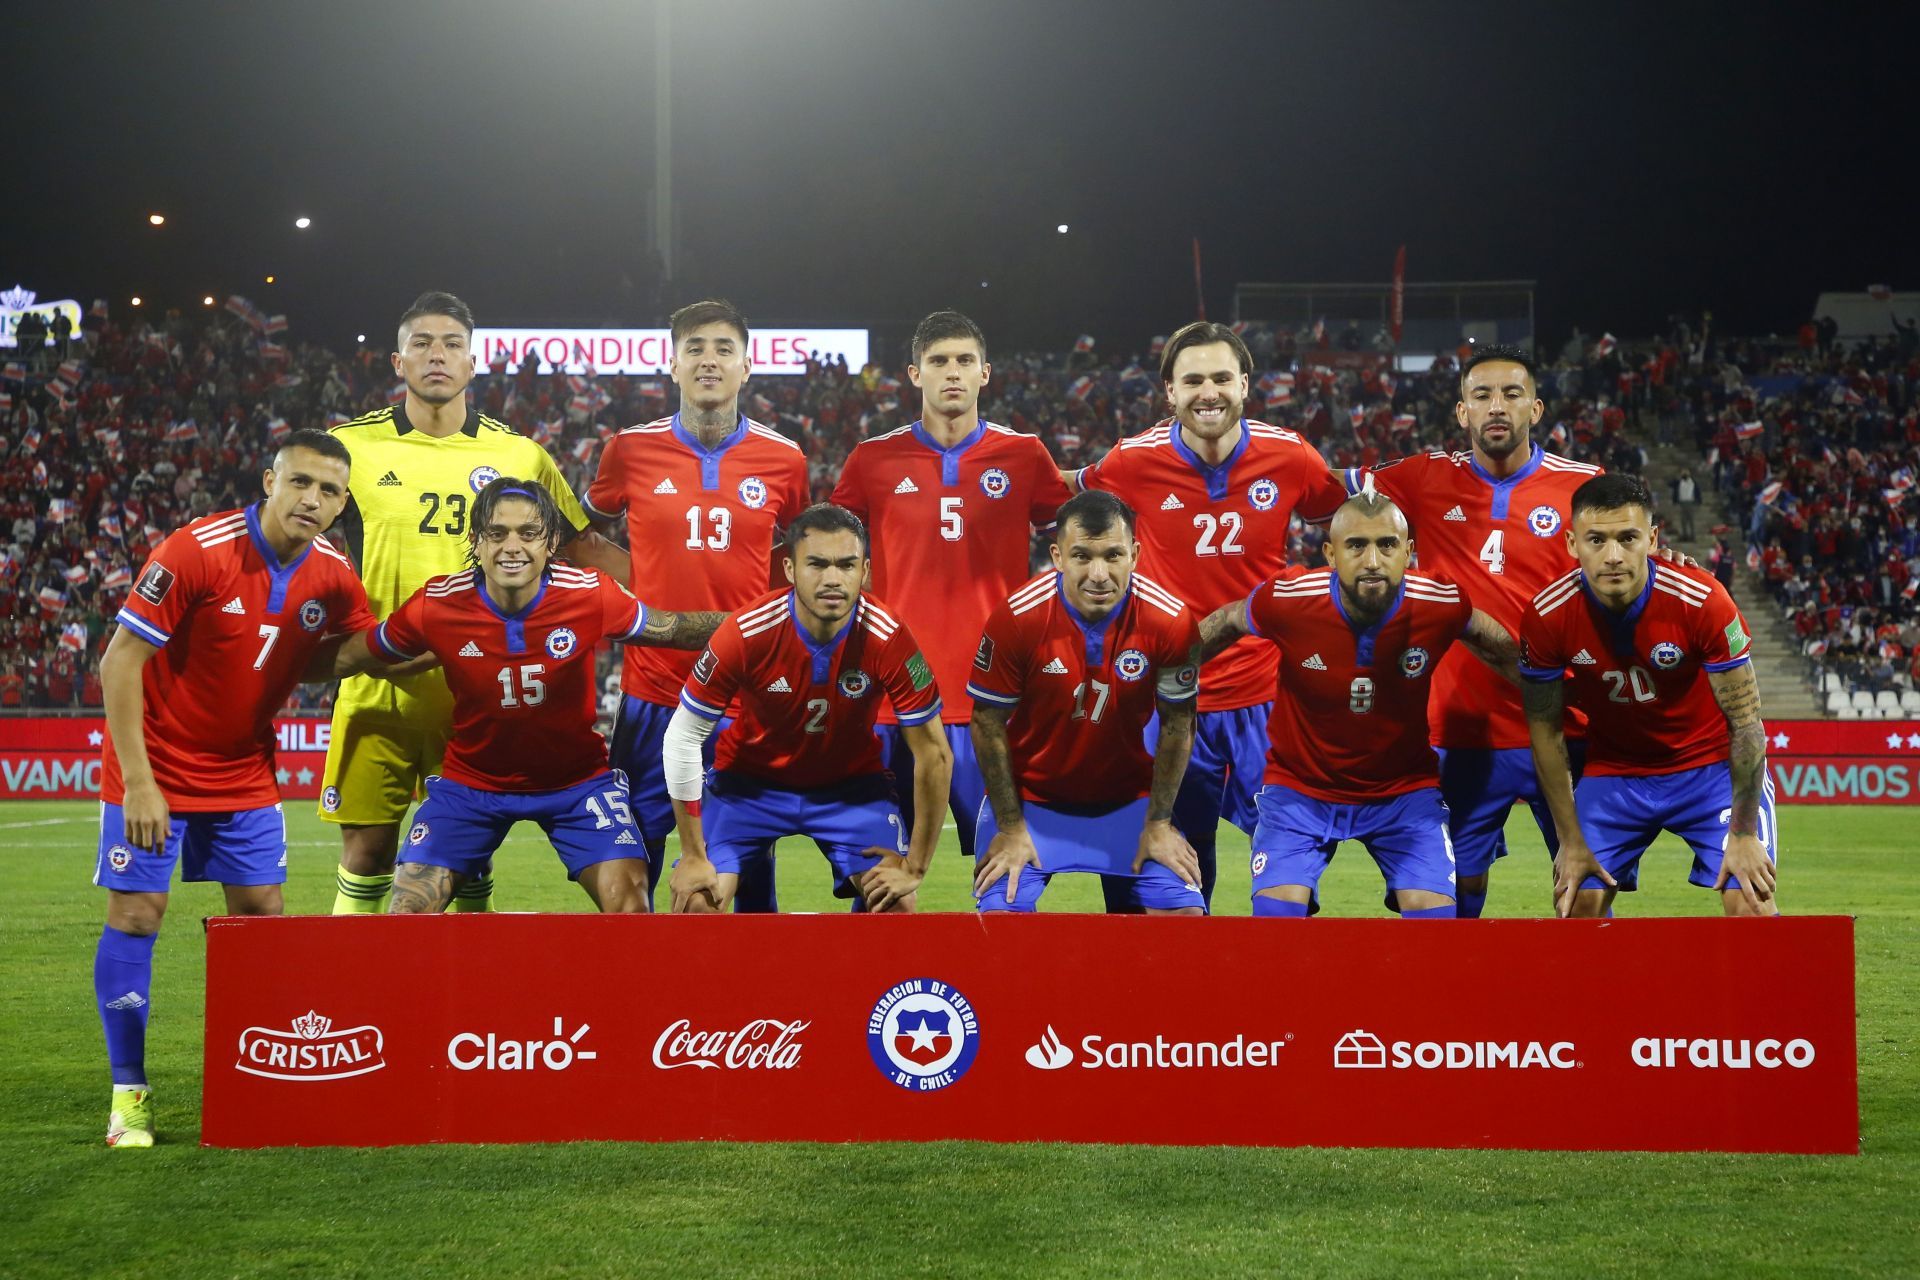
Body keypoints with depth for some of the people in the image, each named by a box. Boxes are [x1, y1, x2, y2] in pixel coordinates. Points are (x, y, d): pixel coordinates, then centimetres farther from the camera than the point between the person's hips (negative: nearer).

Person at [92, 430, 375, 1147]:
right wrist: (138, 784, -23)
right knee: (135, 915, -6)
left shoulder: (332, 577, -6)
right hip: (156, 767, -5)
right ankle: (128, 1094, 3)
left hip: (244, 771, 5)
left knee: (262, 913, 3)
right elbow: (119, 664, -20)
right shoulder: (196, 552, -22)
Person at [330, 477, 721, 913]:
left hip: (577, 777, 0)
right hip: (472, 778, 1)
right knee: (410, 908, -7)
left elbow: (673, 629, -6)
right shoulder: (435, 606, -18)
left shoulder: (590, 595, -19)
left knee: (626, 897, -16)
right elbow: (350, 656, -2)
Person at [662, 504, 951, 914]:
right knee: (697, 900, -18)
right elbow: (682, 738, -17)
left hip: (852, 784, 1)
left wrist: (914, 868, -14)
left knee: (896, 903, -18)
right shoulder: (746, 634, -28)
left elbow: (933, 754, -16)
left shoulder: (888, 639, -26)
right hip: (750, 776, -1)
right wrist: (693, 857, -15)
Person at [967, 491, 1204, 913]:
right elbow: (988, 724, -10)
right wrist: (1011, 827, -8)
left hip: (1129, 799, 1)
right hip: (1031, 797, -1)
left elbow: (1178, 724, -4)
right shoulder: (1017, 618, -22)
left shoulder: (1171, 621, -18)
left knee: (1183, 910, -11)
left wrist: (1159, 823, -4)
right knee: (1002, 911, -17)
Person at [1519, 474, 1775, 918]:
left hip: (1712, 764, -2)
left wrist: (1744, 835, -16)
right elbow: (1545, 730, -6)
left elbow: (1746, 721, -17)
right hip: (1612, 769, 2)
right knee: (1579, 906, -5)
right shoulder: (1547, 616, -20)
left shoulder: (1702, 601, -26)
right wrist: (1571, 841, -5)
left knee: (1751, 905, -14)